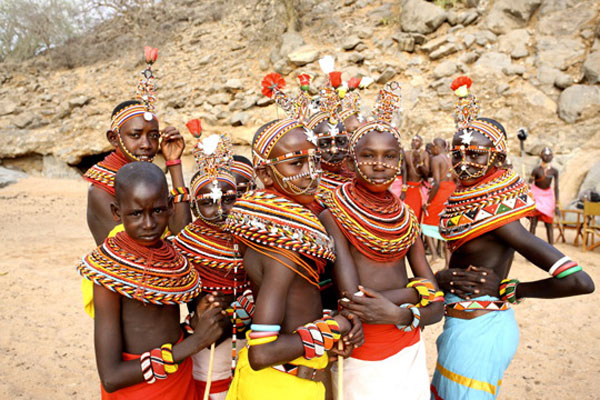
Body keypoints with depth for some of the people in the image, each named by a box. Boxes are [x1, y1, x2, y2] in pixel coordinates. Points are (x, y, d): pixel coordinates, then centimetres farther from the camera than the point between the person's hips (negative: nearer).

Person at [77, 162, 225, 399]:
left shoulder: (171, 255, -6)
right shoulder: (109, 271, -21)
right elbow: (111, 378, -22)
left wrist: (197, 321, -12)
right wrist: (195, 342, -23)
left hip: (182, 380, 5)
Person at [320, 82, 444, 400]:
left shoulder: (406, 217, 4)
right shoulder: (333, 215, -11)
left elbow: (435, 307, 2)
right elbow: (352, 300, -20)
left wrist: (400, 314, -17)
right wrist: (417, 289, -11)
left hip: (410, 350, 5)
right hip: (363, 357, -4)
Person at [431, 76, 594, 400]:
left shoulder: (496, 214, -21)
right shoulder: (468, 200, 3)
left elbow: (579, 281, -25)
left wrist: (511, 290, -15)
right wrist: (444, 277, -11)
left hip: (477, 330, -8)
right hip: (463, 326, 8)